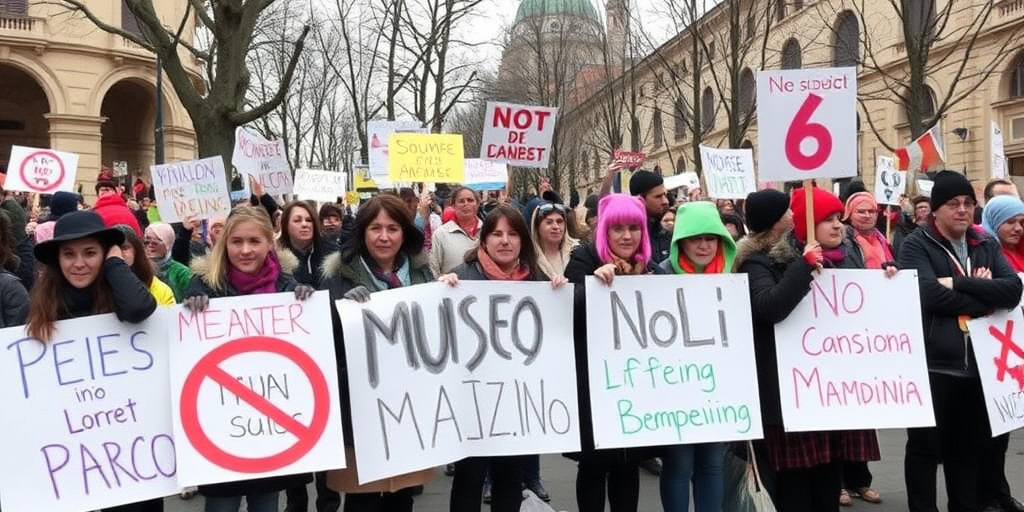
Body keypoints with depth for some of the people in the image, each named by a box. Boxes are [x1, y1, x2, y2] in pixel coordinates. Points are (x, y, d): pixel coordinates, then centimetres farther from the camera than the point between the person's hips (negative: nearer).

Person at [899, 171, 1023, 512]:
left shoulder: (987, 245, 11)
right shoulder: (916, 246, -5)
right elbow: (932, 296, -20)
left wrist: (959, 283, -16)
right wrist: (985, 299, -11)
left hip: (978, 365, 5)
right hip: (932, 365, -5)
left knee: (972, 447, 17)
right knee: (925, 447, 6)